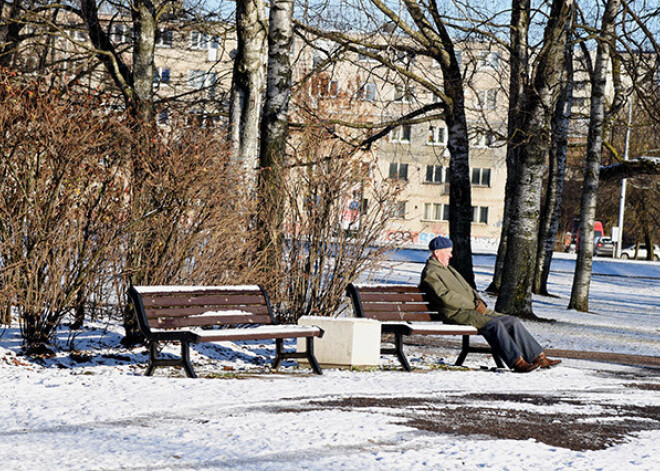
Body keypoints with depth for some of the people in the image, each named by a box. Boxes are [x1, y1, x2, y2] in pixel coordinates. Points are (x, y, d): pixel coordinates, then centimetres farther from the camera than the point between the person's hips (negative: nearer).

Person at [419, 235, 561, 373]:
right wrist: (473, 305, -13)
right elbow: (445, 297, -17)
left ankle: (539, 358, -2)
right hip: (456, 313, -10)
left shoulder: (448, 268, 26)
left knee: (513, 321, -1)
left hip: (475, 309, 10)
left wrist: (479, 301, 6)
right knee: (495, 324, -31)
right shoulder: (430, 273, -5)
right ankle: (516, 361, -32)